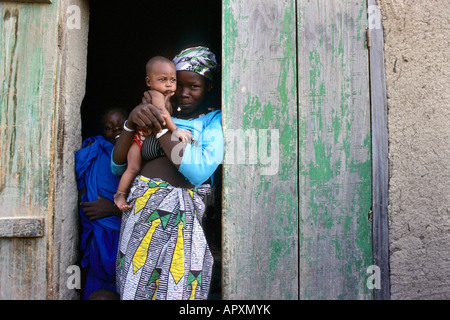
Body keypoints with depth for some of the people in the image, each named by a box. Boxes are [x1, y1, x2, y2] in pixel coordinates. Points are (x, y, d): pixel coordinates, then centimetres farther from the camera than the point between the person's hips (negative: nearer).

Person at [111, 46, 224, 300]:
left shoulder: (214, 120, 3)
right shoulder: (162, 115, 14)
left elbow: (199, 172, -16)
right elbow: (118, 166, 10)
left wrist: (159, 126, -9)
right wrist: (132, 122, -7)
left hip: (181, 217, -4)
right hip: (138, 212, 4)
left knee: (174, 291, 2)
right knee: (134, 290, 9)